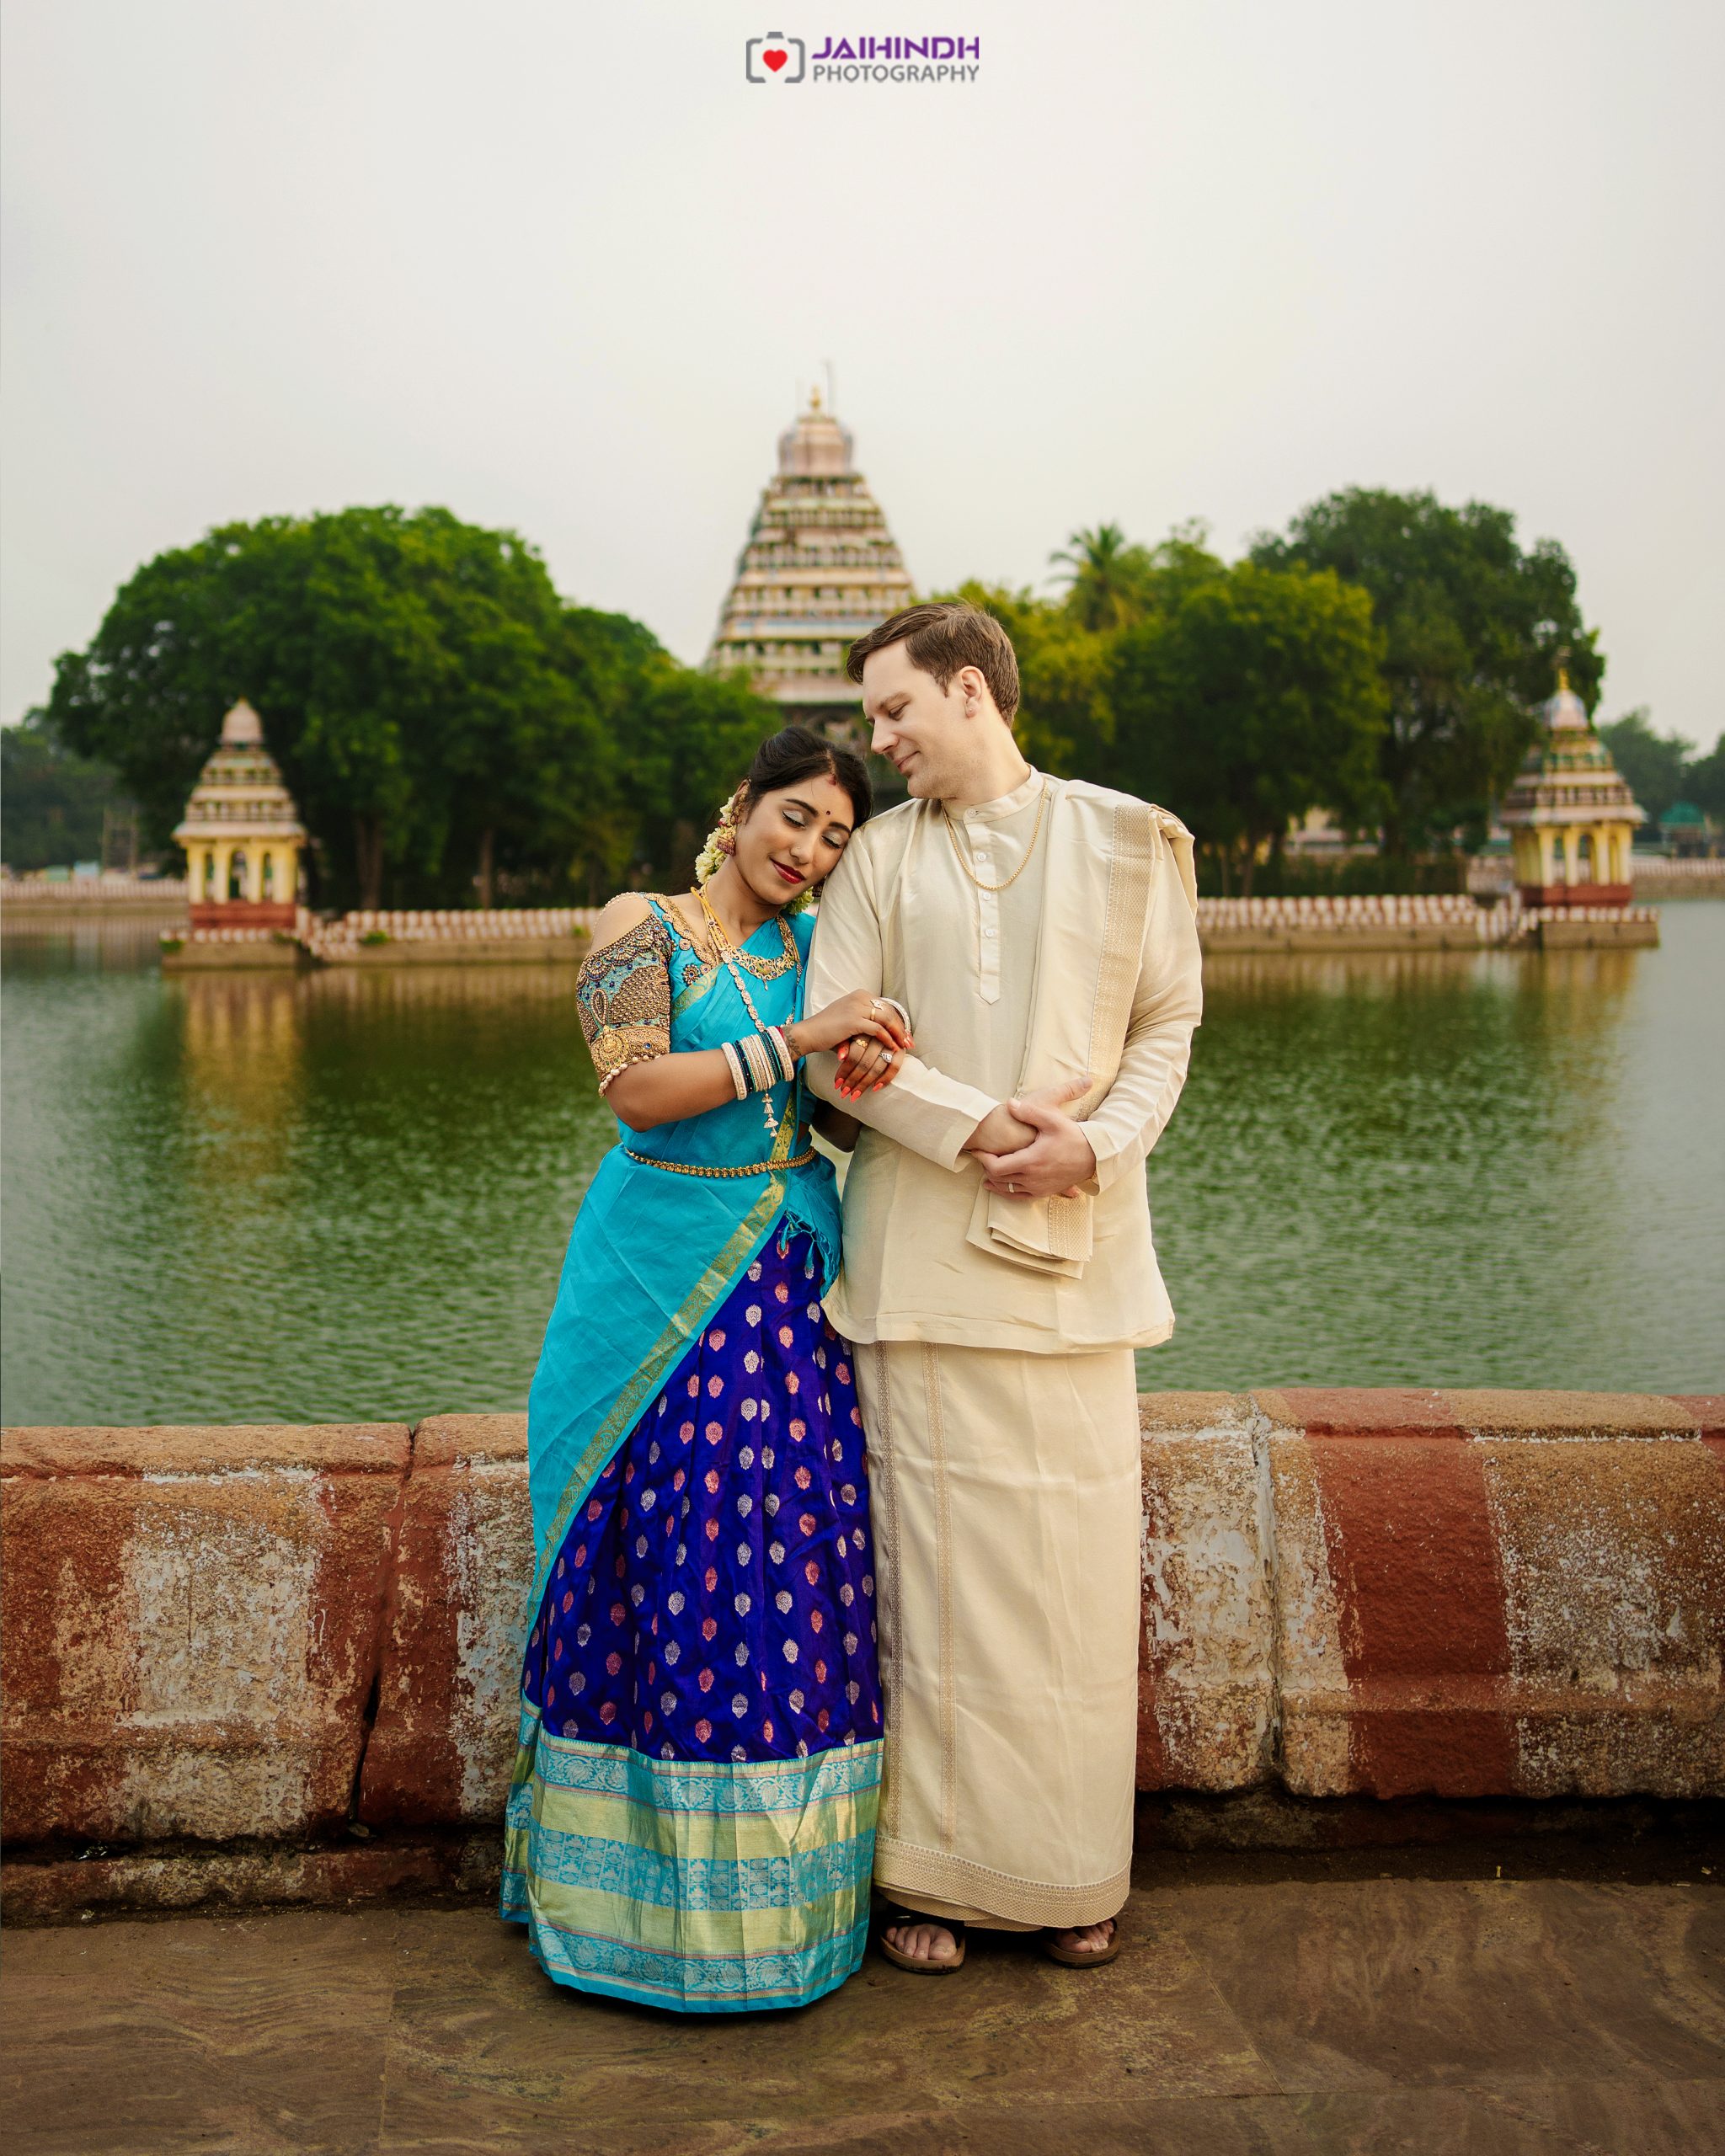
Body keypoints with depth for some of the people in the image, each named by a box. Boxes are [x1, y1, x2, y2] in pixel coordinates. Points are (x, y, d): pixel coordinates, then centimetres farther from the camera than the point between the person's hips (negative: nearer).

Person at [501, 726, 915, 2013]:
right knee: (660, 1574, 1)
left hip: (797, 1283, 4)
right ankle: (644, 1883, 16)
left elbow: (842, 1119, 13)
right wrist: (796, 1039, -19)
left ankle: (771, 1883, 17)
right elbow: (636, 1089, -14)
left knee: (796, 1566, 4)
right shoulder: (641, 926, -1)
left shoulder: (816, 944, 11)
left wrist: (866, 1079, -11)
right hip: (665, 1282, -4)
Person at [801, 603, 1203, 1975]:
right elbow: (834, 1045, 0)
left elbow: (1169, 1023, 7)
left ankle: (1072, 1874, 18)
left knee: (1075, 1554, 4)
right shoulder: (879, 855, 7)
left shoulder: (1126, 841, 7)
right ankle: (937, 1871, 13)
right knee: (931, 1552, 1)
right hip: (922, 1248, 0)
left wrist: (1096, 1143, -10)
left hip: (1075, 1245, 0)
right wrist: (972, 1125, -12)